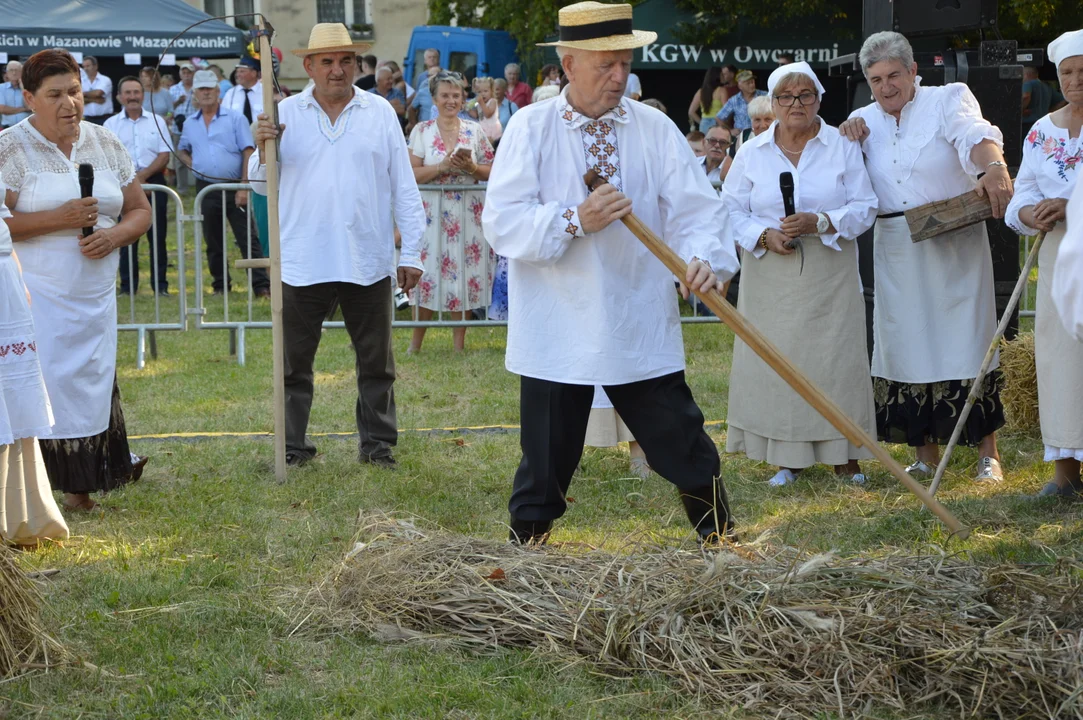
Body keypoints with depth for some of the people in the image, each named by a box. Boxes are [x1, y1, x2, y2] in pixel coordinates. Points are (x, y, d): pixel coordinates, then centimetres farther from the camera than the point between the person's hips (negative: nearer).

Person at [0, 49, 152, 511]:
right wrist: (57, 219, -20)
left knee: (92, 385, 6)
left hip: (95, 295, 5)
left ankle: (80, 489, 19)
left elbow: (140, 211, 15)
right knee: (39, 389, -10)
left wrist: (115, 234, -6)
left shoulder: (106, 145, 10)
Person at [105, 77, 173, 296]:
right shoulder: (111, 124, 6)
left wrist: (143, 175, -13)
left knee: (157, 236, 1)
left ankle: (161, 285, 5)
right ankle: (127, 286, 6)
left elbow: (164, 155, 1)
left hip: (153, 182, 0)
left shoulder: (156, 121, 8)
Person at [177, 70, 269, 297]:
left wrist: (244, 186, -14)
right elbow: (182, 150, 27)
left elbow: (248, 153, -6)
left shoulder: (235, 119, -1)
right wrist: (192, 164, 4)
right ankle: (221, 285, 21)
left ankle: (261, 286, -9)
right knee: (213, 242, 10)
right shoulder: (190, 124, 12)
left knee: (248, 239, -7)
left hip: (234, 187, -4)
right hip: (206, 189, 4)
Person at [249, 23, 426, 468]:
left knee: (376, 361, 8)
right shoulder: (286, 113, 2)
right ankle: (292, 446, 15)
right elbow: (262, 183, 3)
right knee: (294, 363, 5)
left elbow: (404, 188, 5)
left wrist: (411, 253, 2)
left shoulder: (380, 113, 4)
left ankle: (377, 443, 19)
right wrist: (262, 148, -17)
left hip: (368, 263, 1)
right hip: (302, 263, 0)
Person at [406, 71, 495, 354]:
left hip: (469, 212, 1)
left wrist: (471, 167, -12)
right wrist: (443, 166, -16)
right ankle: (416, 343, 8)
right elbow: (412, 174, -4)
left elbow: (492, 171, 6)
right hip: (433, 211, -1)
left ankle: (459, 342, 12)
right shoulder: (422, 131, 3)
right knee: (429, 270, -2)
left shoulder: (474, 130, 6)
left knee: (465, 271, 2)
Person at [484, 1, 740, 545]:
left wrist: (704, 256, -24)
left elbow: (695, 209, -2)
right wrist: (575, 220, -24)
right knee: (546, 463, 7)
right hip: (556, 333, -1)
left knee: (686, 449, 6)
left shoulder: (656, 129, 3)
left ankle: (720, 542, 22)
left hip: (642, 331, 2)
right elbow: (501, 224, -10)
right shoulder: (530, 128, -3)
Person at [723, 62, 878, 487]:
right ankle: (788, 458, 8)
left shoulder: (842, 148, 4)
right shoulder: (752, 153, 7)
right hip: (770, 278, 1)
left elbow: (864, 208, 0)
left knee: (836, 360, -3)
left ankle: (844, 456, 7)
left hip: (829, 278, -1)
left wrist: (819, 223, -16)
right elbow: (731, 210, 7)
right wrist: (765, 235, -12)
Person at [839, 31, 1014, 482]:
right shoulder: (865, 121, 12)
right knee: (909, 344, 4)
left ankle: (988, 453, 2)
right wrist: (844, 139, -5)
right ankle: (926, 454, 13)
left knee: (967, 341, -5)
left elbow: (976, 136, -24)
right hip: (897, 252, 4)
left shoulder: (948, 100, -3)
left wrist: (994, 167, -46)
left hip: (955, 245, -4)